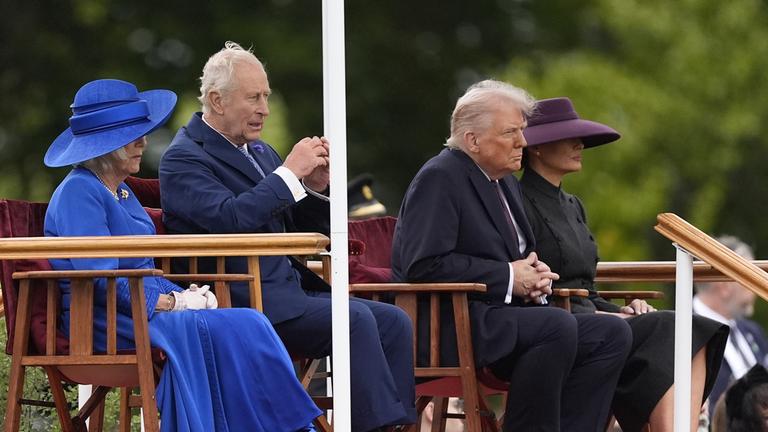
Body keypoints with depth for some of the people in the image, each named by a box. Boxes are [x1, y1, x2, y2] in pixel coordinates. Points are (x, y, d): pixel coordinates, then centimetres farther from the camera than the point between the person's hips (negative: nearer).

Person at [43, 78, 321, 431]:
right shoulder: (78, 193, -9)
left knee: (248, 325, -16)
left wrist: (184, 295, 3)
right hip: (103, 322, -9)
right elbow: (101, 280, -19)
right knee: (233, 329, -27)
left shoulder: (120, 192, 21)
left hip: (143, 308, 9)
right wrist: (173, 303, -16)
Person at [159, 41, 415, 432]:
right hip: (243, 301, -8)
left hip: (289, 292, 8)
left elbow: (305, 232, 21)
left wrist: (315, 189, 1)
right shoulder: (183, 158, -5)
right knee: (356, 320, -26)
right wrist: (290, 172, -17)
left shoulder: (260, 152, 20)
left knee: (393, 322, -9)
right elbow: (230, 219, -23)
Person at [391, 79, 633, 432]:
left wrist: (533, 274, 5)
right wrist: (508, 277, -16)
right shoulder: (438, 178, -9)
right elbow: (424, 266, -20)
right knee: (557, 326, -32)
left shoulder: (504, 182, 20)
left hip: (499, 316, 10)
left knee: (612, 333, -5)